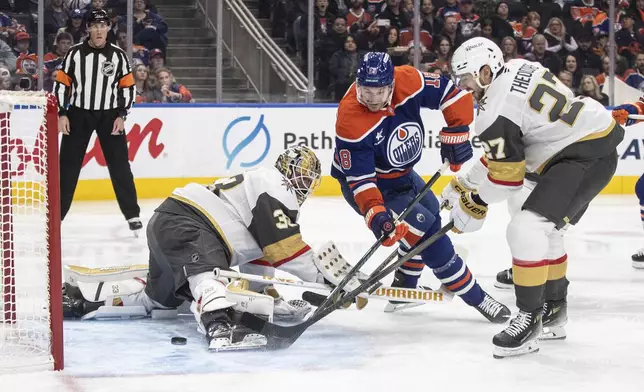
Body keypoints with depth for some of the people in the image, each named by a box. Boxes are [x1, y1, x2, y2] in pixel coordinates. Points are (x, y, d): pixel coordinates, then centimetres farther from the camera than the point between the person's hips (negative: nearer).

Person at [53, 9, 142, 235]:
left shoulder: (118, 55, -1)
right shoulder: (75, 53, -3)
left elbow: (128, 87, 2)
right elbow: (61, 84, 0)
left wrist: (121, 115, -6)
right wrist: (62, 113, -6)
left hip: (109, 116, 0)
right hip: (78, 114, 0)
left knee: (119, 165, -2)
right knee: (68, 165, 2)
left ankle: (132, 215, 4)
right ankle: (56, 214, 9)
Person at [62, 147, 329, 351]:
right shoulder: (274, 185, -6)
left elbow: (258, 256, 28)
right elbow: (287, 250, -13)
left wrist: (265, 292, 23)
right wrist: (322, 280, -7)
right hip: (180, 222, -11)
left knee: (161, 296, 23)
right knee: (206, 269, -35)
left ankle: (84, 301, 35)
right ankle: (219, 326, -62)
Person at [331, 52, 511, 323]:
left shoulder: (408, 81, -24)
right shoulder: (351, 121, -36)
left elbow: (452, 94, -11)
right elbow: (360, 178, -35)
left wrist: (456, 132, -20)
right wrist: (375, 215, -47)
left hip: (399, 172, 8)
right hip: (370, 183, -8)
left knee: (430, 212, 26)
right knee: (426, 229, -18)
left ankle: (403, 287, 40)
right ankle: (474, 297, -6)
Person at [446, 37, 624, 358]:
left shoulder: (496, 111, -18)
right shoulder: (517, 69, 10)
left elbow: (507, 177, -12)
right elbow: (504, 152, 21)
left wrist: (474, 203, 5)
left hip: (585, 156, -11)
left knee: (526, 228, -19)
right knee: (544, 229, 24)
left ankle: (530, 319, -11)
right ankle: (553, 311, 34)